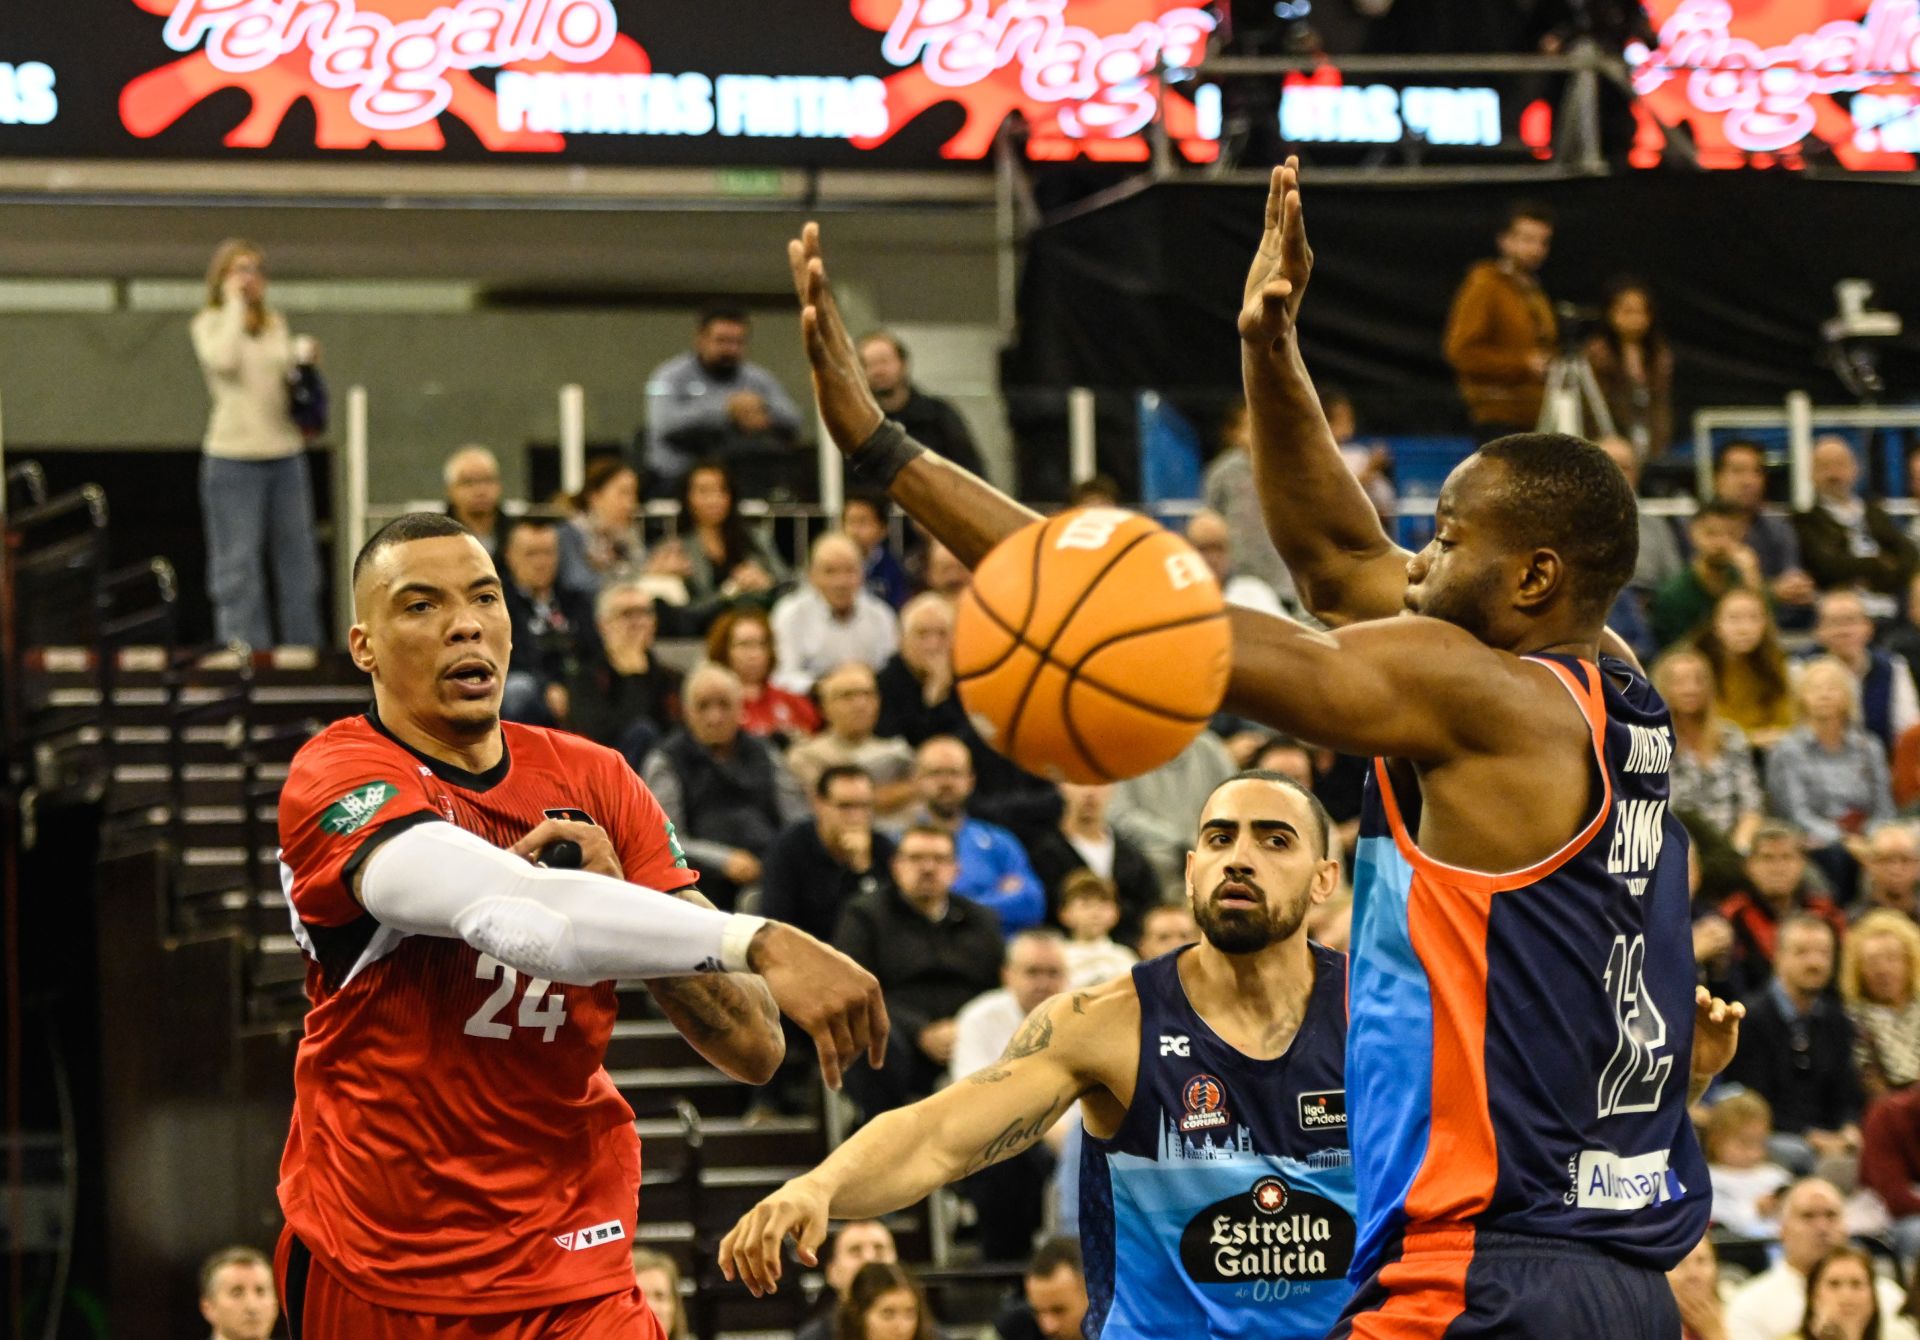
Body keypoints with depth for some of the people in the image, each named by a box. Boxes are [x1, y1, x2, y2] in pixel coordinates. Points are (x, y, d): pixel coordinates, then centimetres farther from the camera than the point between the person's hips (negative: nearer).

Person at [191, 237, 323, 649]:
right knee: (239, 568, -4)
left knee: (298, 563, 7)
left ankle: (305, 647, 13)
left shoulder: (275, 325, 15)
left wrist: (302, 359, 1)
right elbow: (223, 359, -20)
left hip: (285, 455, 5)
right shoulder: (210, 324, 0)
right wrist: (235, 305, -11)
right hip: (234, 457, -5)